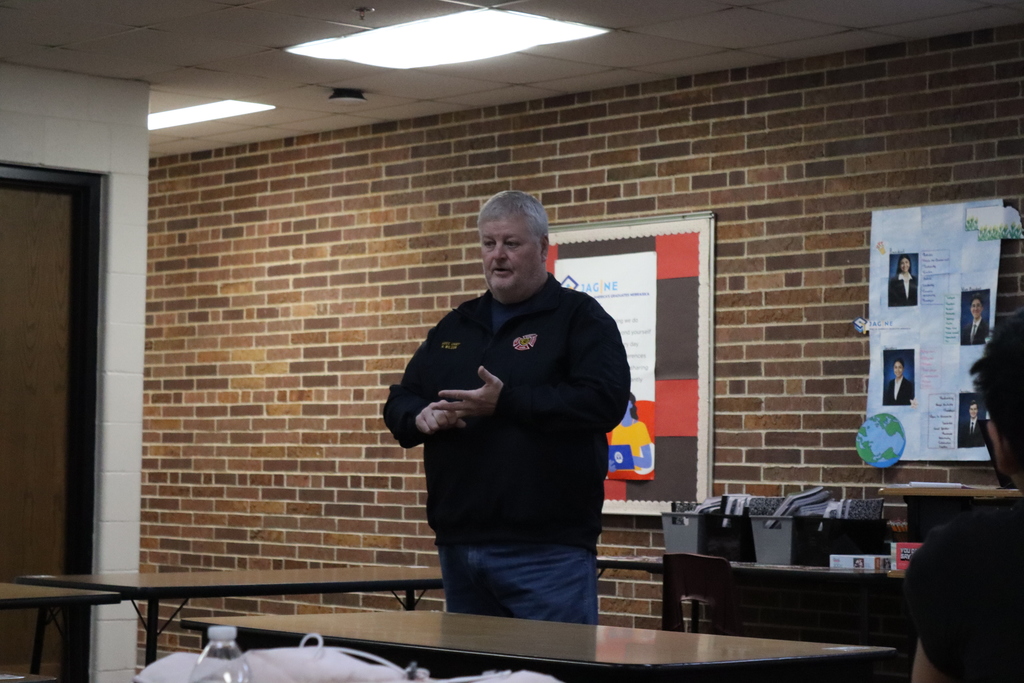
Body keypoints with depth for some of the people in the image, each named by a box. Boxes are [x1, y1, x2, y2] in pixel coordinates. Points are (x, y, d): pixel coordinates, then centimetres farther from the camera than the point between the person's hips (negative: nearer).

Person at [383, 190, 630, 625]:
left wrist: (505, 401, -20)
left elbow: (605, 400, -15)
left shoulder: (580, 317, 0)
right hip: (459, 543, 6)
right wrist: (420, 417, -3)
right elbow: (399, 402, 22)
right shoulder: (455, 327, 19)